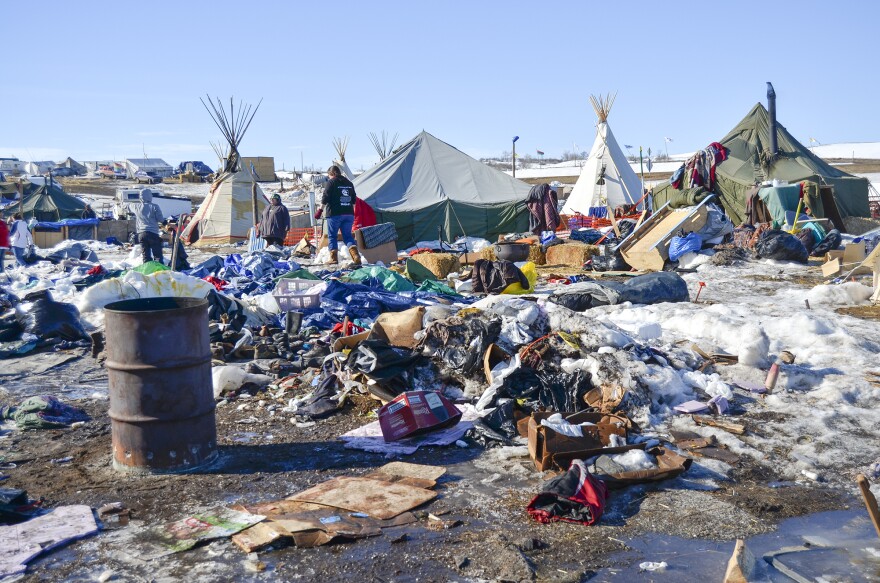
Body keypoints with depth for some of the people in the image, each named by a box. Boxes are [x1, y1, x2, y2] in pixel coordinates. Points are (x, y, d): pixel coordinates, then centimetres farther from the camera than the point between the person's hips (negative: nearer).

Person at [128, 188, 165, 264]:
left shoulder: (136, 206, 8)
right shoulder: (154, 206, -5)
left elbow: (129, 207, 29)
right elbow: (160, 219, -5)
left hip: (141, 233, 4)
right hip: (153, 233, -4)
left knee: (146, 255, 6)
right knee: (157, 255, -3)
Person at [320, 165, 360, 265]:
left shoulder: (331, 182, -5)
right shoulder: (349, 183, 15)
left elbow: (325, 199, -8)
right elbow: (354, 200, 19)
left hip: (335, 214, -5)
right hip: (349, 214, 5)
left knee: (332, 235, 6)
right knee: (347, 235, 8)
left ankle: (334, 258, 4)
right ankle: (355, 254, -13)